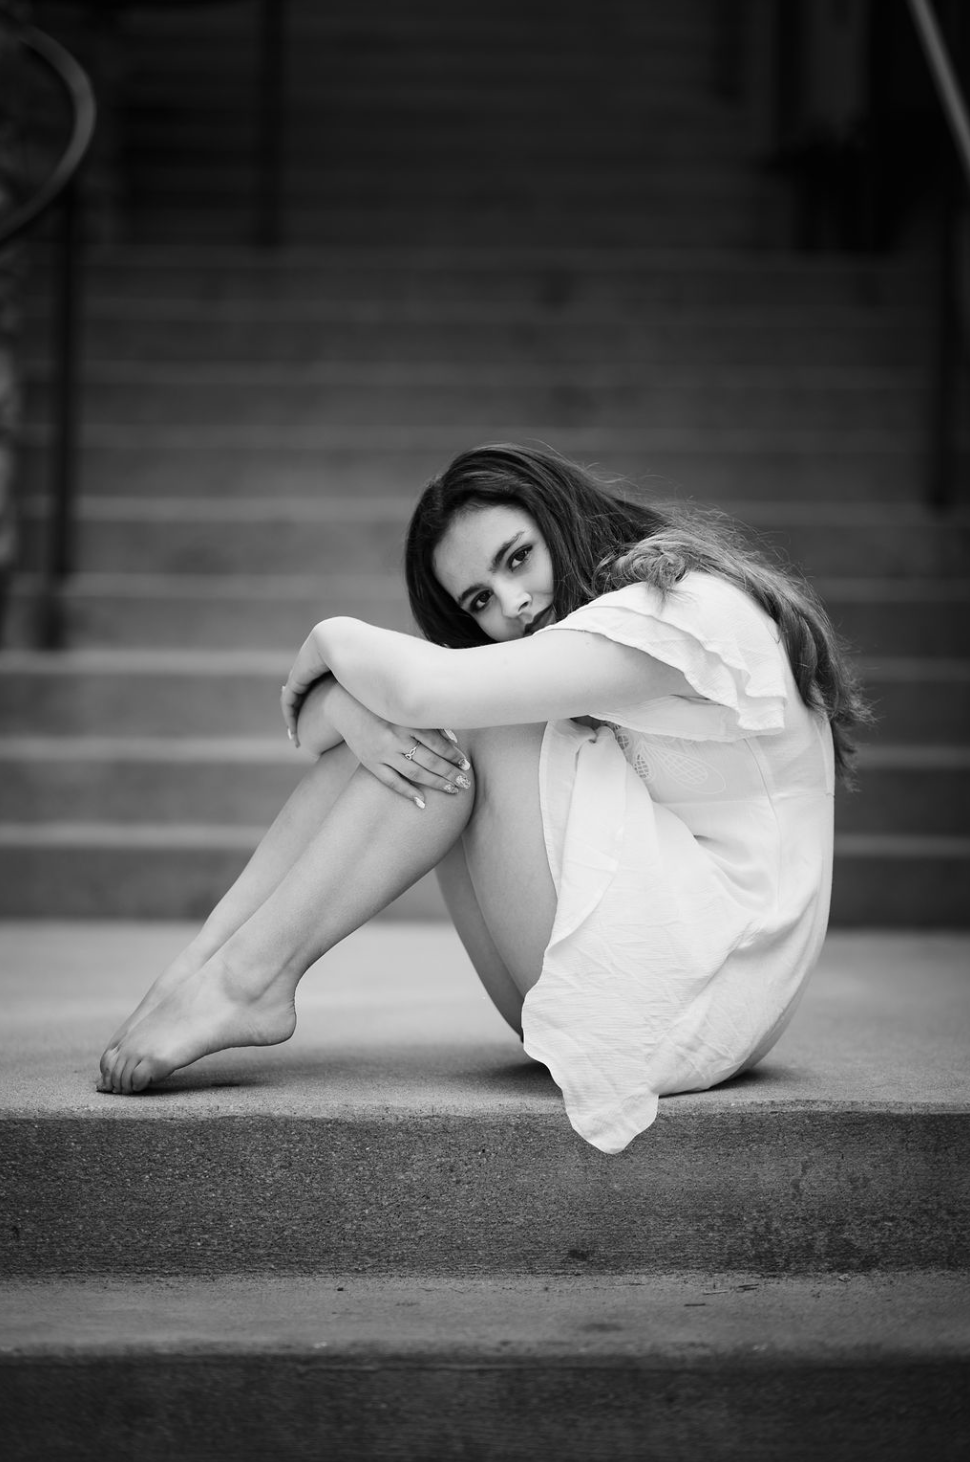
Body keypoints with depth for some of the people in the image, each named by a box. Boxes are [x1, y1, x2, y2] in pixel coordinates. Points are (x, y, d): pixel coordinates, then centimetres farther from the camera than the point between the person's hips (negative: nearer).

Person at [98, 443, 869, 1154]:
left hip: (696, 998, -9)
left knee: (447, 713, -15)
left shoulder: (687, 608, -15)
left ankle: (249, 980, -17)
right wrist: (350, 712, -19)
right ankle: (198, 968, -13)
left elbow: (424, 688, -25)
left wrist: (331, 639, -4)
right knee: (393, 723, -2)